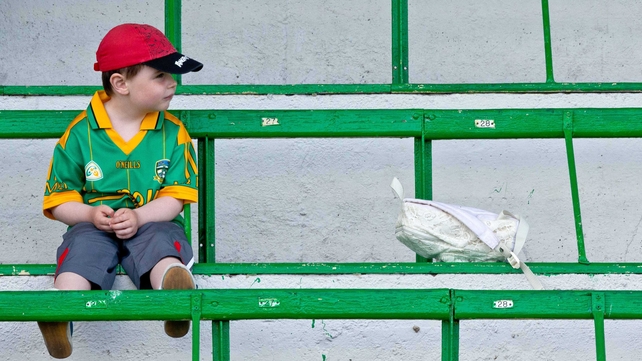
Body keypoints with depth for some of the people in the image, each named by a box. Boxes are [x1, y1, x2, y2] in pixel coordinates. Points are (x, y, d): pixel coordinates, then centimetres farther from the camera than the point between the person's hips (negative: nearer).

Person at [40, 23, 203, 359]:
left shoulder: (173, 133, 4)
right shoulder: (80, 133, 2)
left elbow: (175, 198, -1)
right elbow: (59, 200, 4)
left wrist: (138, 217, -19)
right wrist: (91, 214, -17)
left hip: (153, 223, 1)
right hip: (94, 224, 0)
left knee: (162, 243, -33)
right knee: (82, 247, -33)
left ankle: (175, 291, -67)